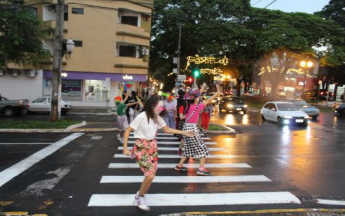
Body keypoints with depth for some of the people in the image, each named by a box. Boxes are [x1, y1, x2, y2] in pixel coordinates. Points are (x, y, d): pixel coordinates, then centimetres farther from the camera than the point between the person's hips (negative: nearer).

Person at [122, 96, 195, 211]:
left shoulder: (158, 118, 2)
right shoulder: (141, 116, -18)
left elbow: (167, 129, 13)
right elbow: (127, 130, -13)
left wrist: (184, 133, 10)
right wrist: (125, 148, -15)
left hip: (152, 146, 7)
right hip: (141, 147, -7)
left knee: (151, 175, 5)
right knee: (150, 175, -15)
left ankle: (140, 196, 27)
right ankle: (139, 197, 10)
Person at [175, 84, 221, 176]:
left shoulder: (188, 105, 4)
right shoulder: (197, 106, -14)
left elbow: (195, 97, 22)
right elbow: (209, 100, -9)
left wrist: (201, 90, 35)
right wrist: (218, 92, 0)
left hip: (186, 127, 8)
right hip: (192, 128, -8)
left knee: (188, 148, 21)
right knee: (203, 149, 4)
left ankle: (179, 165, 25)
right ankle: (201, 169, 1)